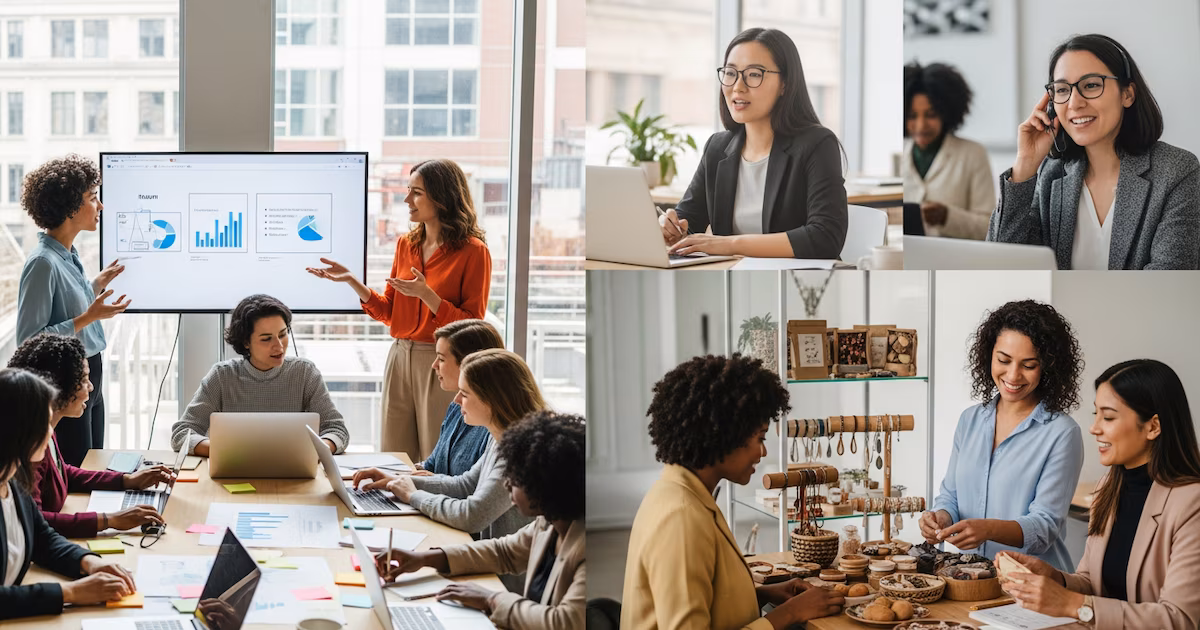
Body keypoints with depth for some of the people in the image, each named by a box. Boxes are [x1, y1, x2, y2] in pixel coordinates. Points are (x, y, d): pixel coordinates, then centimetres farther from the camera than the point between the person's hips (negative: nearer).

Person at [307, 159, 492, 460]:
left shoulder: (473, 252, -9)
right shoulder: (406, 245, 10)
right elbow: (388, 312, 13)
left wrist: (425, 294, -22)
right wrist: (351, 280, 1)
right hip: (400, 359, 6)